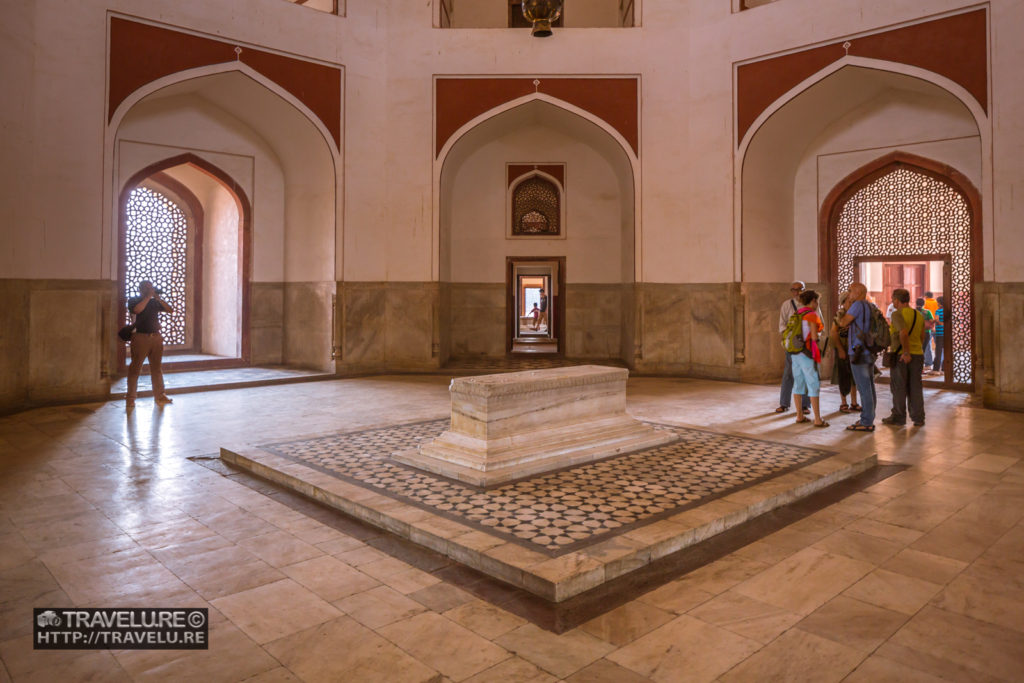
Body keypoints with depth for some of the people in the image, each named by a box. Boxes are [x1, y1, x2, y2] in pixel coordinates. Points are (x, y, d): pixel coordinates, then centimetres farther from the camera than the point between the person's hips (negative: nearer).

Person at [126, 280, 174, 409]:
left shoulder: (155, 302, 15)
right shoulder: (133, 300, 3)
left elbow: (171, 310, 8)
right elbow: (137, 310, -18)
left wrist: (158, 298, -1)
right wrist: (148, 297, -12)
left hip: (156, 337, 4)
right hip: (141, 337, -4)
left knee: (157, 367, 8)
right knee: (135, 368, -3)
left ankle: (159, 395, 14)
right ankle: (130, 398, 2)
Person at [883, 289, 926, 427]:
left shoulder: (897, 314, -12)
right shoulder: (919, 315, 10)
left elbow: (903, 333, -26)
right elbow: (922, 337, 15)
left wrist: (906, 352, -21)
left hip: (900, 355, -6)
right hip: (917, 354, 6)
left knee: (898, 387, 4)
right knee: (915, 387, 11)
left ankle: (898, 417, 12)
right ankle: (918, 418, 13)